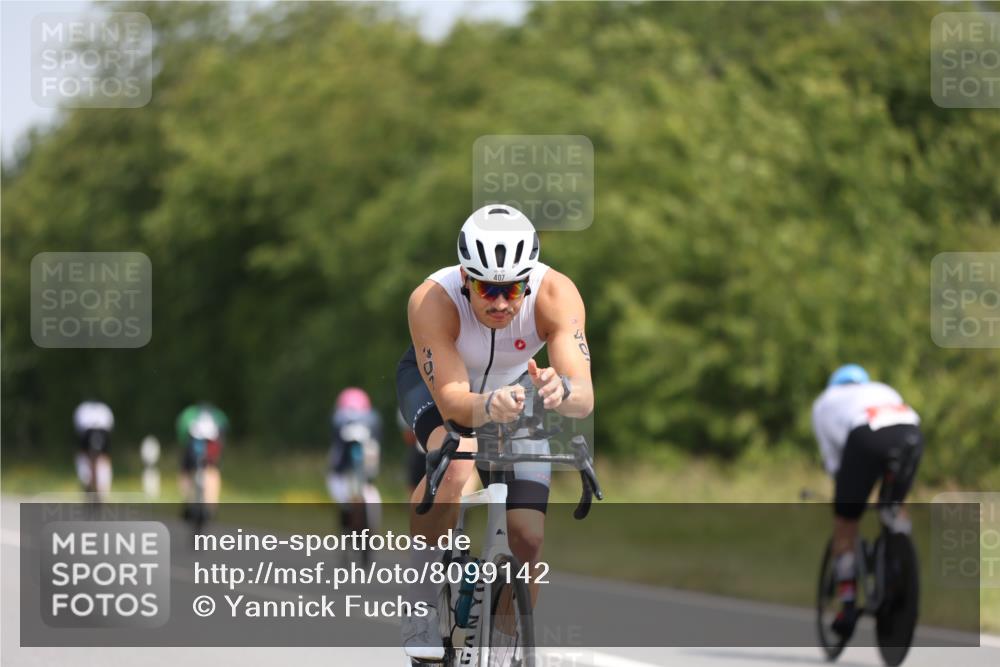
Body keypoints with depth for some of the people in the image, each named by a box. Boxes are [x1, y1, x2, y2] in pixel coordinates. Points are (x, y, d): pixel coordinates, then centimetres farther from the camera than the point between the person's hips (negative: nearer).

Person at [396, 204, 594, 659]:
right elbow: (452, 401, -42)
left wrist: (561, 390, -67)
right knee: (454, 462, -37)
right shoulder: (433, 301, -38)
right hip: (433, 381, -2)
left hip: (514, 384, 2)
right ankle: (420, 605, -21)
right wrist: (489, 406, -64)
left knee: (528, 538, -9)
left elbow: (584, 397, -44)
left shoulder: (556, 294, -35)